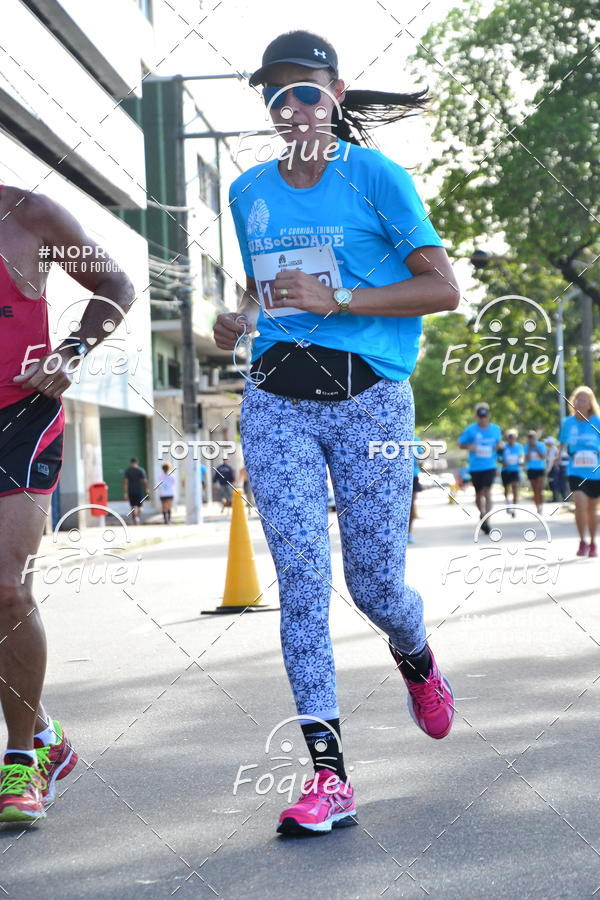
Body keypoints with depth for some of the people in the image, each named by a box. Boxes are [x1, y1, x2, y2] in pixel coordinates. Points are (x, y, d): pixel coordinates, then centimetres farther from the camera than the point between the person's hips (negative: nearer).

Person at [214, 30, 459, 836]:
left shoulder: (376, 175, -2)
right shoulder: (250, 190, 14)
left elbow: (443, 289, -8)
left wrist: (336, 300, -16)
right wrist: (242, 319, 5)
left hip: (367, 398, -3)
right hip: (276, 401, 4)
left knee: (374, 583, 1)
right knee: (300, 582, -8)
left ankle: (416, 658, 39)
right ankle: (328, 774, -6)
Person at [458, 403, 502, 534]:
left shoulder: (495, 429, 4)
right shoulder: (470, 429, -3)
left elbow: (499, 442, 21)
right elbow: (460, 444, 4)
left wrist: (499, 446, -3)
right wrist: (469, 447, -17)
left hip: (490, 466, 0)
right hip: (475, 467, 0)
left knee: (487, 492, -15)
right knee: (479, 494, 10)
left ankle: (485, 520, -16)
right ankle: (482, 513, 36)